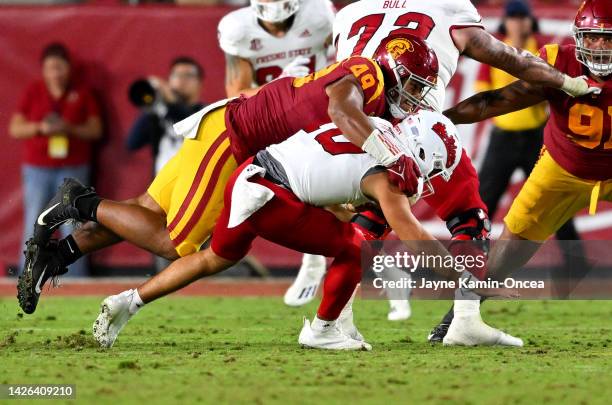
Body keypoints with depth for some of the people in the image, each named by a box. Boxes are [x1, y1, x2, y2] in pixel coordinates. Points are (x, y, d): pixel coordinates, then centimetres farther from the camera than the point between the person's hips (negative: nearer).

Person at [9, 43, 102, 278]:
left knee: (73, 229, -3)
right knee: (34, 227, -3)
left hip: (73, 170, 0)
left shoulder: (82, 93, 6)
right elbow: (15, 128, 3)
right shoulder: (32, 93, 5)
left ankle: (76, 279, 1)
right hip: (37, 170, 0)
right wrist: (40, 127, -15)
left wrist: (70, 128, -14)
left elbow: (96, 130, 4)